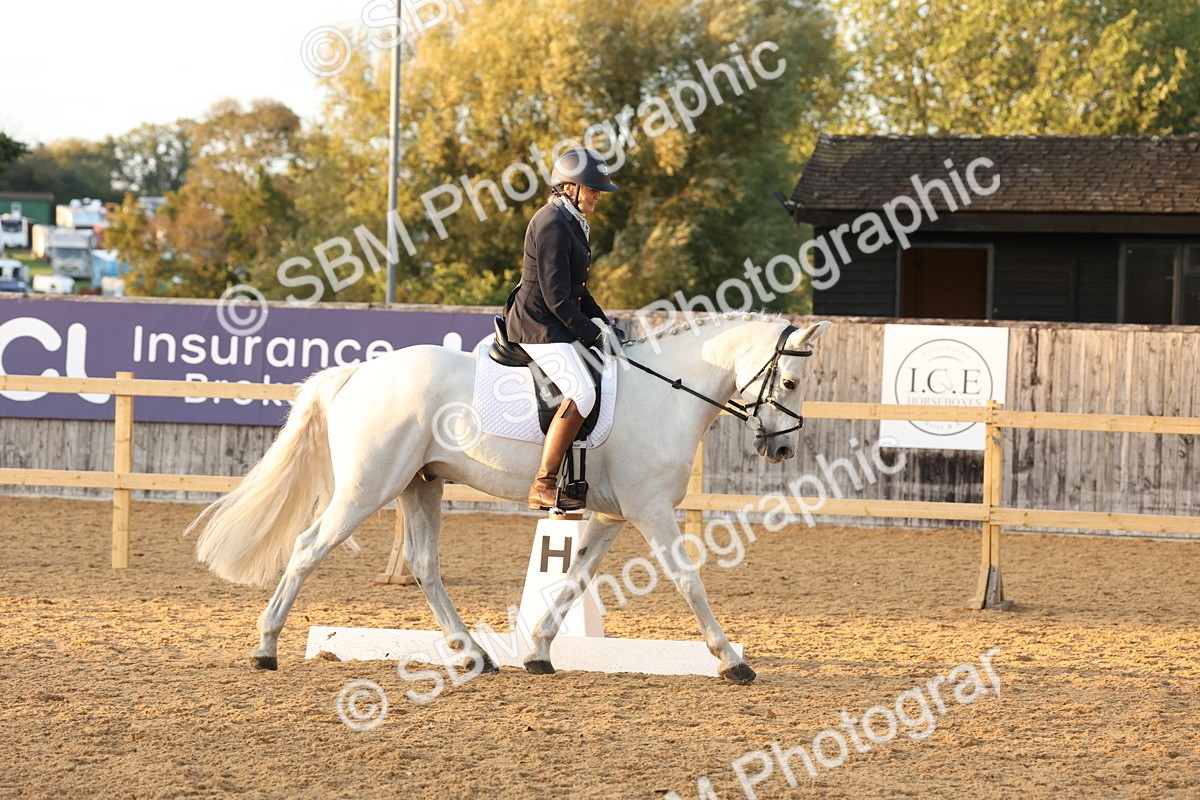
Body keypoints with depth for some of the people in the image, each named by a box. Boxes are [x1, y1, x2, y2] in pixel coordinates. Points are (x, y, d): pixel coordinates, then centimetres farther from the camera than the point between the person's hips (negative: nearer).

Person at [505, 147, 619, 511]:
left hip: (557, 326, 11)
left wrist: (603, 325, 10)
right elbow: (556, 297, -20)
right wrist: (592, 335, -15)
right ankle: (543, 485, -25)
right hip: (538, 325, -11)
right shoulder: (552, 224, -17)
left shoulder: (571, 222, 15)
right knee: (582, 393, -26)